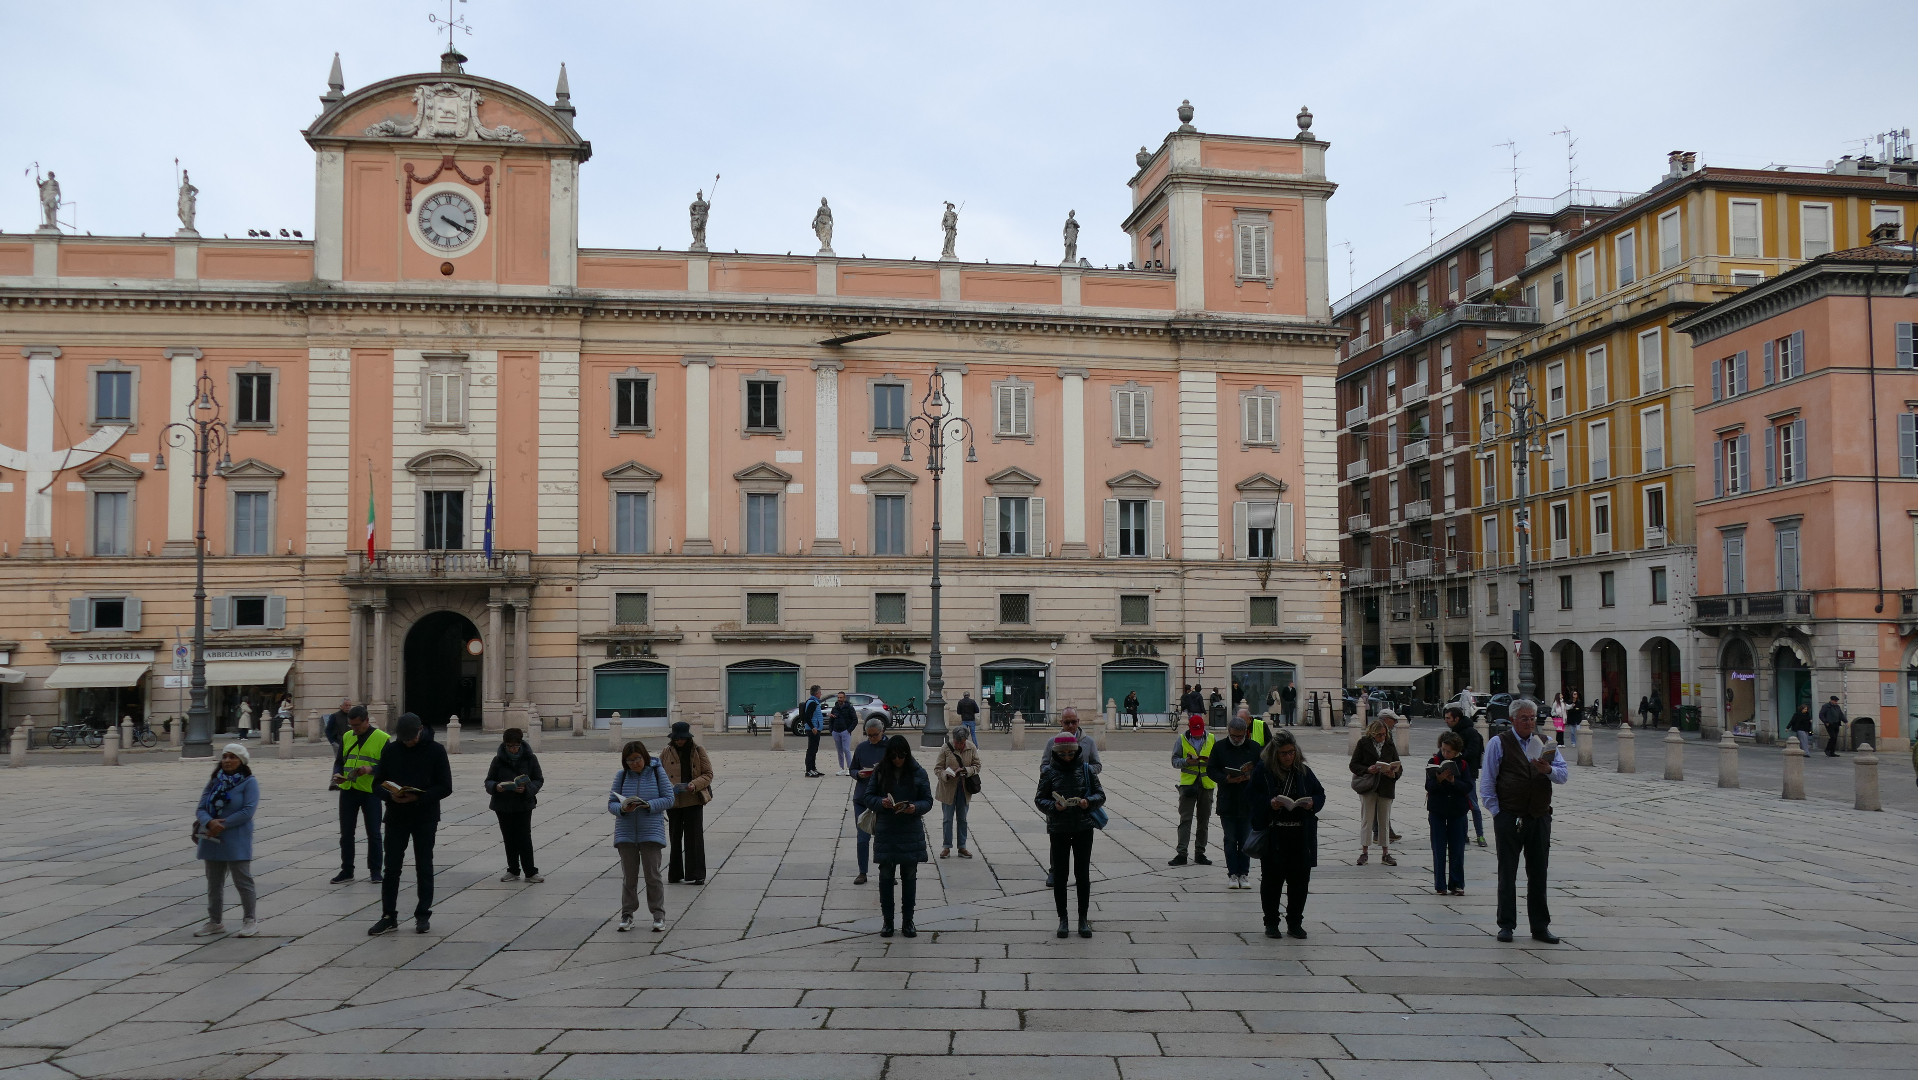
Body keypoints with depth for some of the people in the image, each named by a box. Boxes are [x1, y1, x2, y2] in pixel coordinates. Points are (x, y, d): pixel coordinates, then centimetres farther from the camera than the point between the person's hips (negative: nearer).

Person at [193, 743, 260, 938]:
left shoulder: (249, 782, -6)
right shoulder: (215, 781, 10)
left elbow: (248, 811, -16)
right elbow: (201, 808, 4)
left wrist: (222, 825, -19)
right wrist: (209, 822, -17)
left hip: (237, 842, -6)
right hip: (213, 839, 6)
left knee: (242, 881, -1)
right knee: (214, 882, 14)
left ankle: (250, 920, 7)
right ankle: (215, 922, 26)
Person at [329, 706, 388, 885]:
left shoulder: (382, 739, -5)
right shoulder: (346, 737, 9)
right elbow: (339, 761, 14)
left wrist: (371, 770, -23)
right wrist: (337, 774, -7)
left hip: (371, 792, -4)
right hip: (348, 790, 4)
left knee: (373, 833, 2)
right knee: (346, 833, 8)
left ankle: (375, 870, 12)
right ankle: (347, 870, 19)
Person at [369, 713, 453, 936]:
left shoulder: (435, 751, -5)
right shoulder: (389, 750, 3)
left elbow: (445, 787, -6)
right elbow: (377, 784, 5)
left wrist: (418, 798, -20)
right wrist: (390, 795, -17)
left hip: (425, 818, -2)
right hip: (396, 817, 2)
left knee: (424, 868, 4)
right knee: (391, 867, 3)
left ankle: (423, 915, 13)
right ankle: (389, 916, 11)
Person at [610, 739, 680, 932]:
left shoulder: (657, 772, -1)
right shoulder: (621, 775, 4)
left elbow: (669, 799, -3)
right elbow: (611, 803, 3)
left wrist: (649, 805, -18)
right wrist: (623, 808, -19)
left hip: (651, 832, -2)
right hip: (626, 833, 2)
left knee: (653, 874, -1)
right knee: (629, 875, 7)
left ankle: (659, 916, 8)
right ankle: (627, 915, 17)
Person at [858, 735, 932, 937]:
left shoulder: (918, 773, -1)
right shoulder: (880, 772, -1)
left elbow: (928, 801, 2)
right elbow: (867, 797, 3)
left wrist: (915, 807, -19)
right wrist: (881, 802, -18)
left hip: (911, 832, 0)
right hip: (885, 832, 0)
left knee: (909, 877, 6)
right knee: (886, 877, 5)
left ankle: (907, 921, 16)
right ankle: (887, 921, 15)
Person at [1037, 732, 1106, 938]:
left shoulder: (1086, 769, 1)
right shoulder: (1049, 772, -1)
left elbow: (1100, 795, 5)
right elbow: (1039, 799, 1)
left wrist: (1089, 802, -15)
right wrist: (1053, 806, -18)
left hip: (1083, 828, 0)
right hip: (1058, 830, 0)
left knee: (1082, 875, 4)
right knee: (1060, 875, 5)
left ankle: (1083, 919, 15)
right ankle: (1062, 919, 16)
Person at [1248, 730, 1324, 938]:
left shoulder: (1303, 771, 7)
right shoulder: (1262, 771, -3)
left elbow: (1320, 794, 13)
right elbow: (1252, 796, -2)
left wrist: (1312, 803, -8)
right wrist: (1269, 803, -19)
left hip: (1301, 835, 3)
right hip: (1272, 835, -3)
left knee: (1299, 879, 5)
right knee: (1272, 879, 3)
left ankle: (1295, 924, 17)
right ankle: (1271, 923, 15)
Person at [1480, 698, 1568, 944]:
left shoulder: (1544, 743, 13)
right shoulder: (1499, 743, 2)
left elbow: (1563, 775, 6)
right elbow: (1487, 781, 0)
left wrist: (1548, 770, -16)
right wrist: (1496, 812, -6)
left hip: (1540, 819, 3)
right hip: (1509, 818, -3)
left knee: (1539, 874, 8)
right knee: (1507, 873, 2)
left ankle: (1540, 927, 16)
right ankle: (1506, 925, 10)